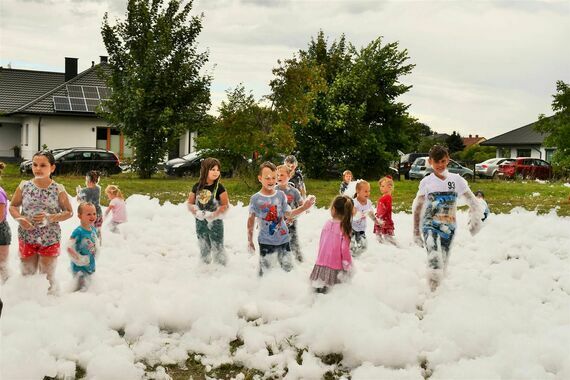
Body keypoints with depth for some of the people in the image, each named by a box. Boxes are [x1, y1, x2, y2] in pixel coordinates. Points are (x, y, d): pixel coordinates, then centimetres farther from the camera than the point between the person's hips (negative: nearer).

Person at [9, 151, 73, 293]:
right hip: (27, 238, 2)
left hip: (50, 239, -2)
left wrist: (50, 218, -18)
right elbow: (13, 206, 7)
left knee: (47, 276, 11)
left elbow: (69, 212, -2)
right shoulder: (24, 186, -3)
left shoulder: (58, 189, -7)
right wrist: (19, 218, -13)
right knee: (27, 275, 15)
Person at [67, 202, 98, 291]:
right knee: (81, 290, -2)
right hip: (80, 268, -7)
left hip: (91, 266, 7)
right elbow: (69, 247, -26)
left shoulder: (93, 229, 1)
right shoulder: (78, 232, -23)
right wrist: (79, 259, -21)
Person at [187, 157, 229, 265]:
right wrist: (197, 213, -15)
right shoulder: (197, 187, -2)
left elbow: (225, 206, -12)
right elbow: (190, 203, 3)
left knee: (217, 248, 0)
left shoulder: (219, 187, -12)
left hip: (215, 222, -4)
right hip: (200, 223, 4)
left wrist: (213, 215, -21)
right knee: (204, 248, 19)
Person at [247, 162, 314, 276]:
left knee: (288, 269, 14)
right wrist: (250, 240, 5)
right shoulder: (255, 199, -9)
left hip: (283, 239, 3)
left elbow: (288, 214, -2)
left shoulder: (281, 195, -3)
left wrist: (304, 207, -17)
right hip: (265, 241, -3)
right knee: (264, 271, 7)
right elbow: (251, 220, 1)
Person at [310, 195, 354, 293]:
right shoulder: (344, 228, -14)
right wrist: (347, 266, -5)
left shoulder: (327, 224, -3)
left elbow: (321, 243, 7)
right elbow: (345, 248, -15)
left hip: (321, 263, 4)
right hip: (335, 266, -4)